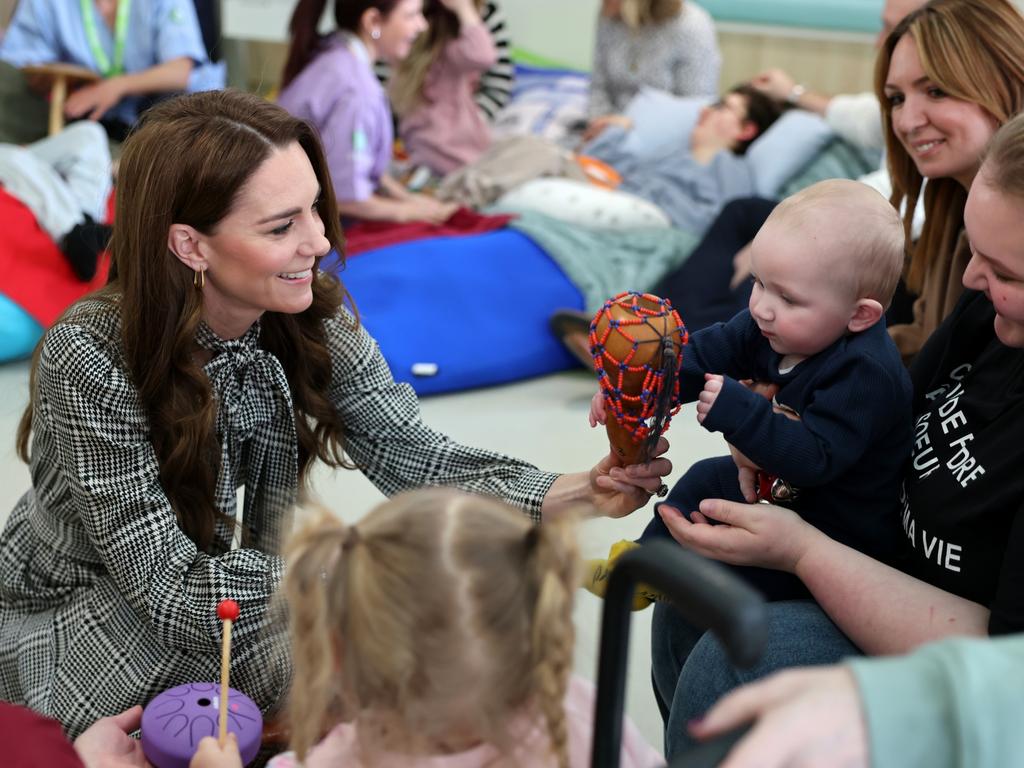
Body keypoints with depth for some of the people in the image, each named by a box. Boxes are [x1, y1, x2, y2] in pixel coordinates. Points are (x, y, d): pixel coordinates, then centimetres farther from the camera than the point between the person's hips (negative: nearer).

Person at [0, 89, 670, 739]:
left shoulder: (315, 321, -13)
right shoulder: (93, 360, -29)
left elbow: (411, 457, -14)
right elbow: (170, 584, -28)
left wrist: (578, 491, -29)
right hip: (65, 621, -5)